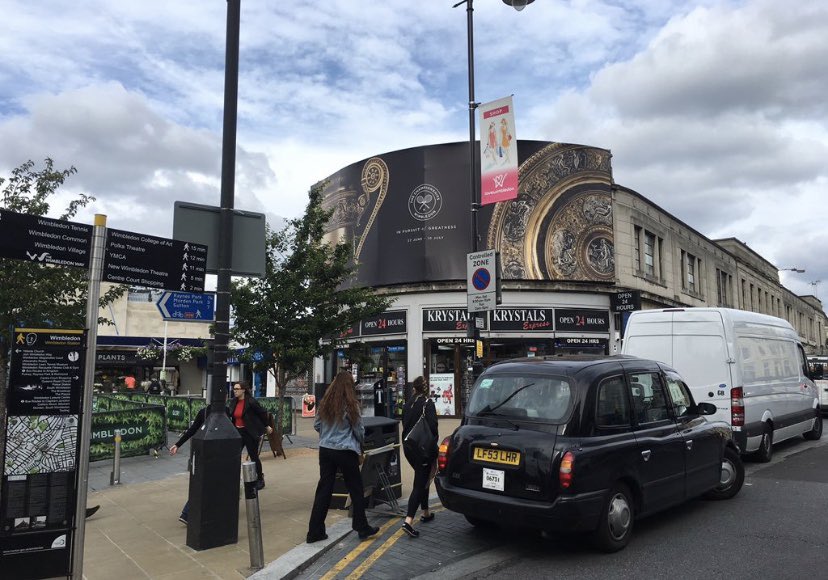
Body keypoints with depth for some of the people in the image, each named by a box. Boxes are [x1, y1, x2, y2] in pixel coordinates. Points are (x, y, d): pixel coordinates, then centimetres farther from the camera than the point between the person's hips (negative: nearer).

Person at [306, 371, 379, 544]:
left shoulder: (324, 403, 1)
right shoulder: (350, 405, -11)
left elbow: (316, 425, 10)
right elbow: (359, 429, -2)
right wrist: (361, 442, 17)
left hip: (325, 450, 5)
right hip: (345, 452, -4)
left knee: (324, 490, 10)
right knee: (356, 490, 9)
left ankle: (315, 531, 13)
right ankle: (362, 528, 19)